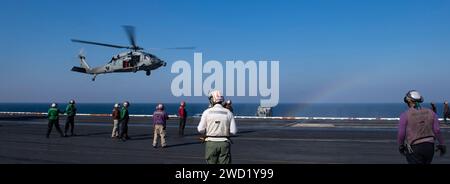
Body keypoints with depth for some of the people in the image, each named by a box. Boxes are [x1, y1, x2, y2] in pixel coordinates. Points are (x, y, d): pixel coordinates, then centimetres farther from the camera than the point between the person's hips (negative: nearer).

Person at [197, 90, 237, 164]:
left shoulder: (207, 112, -4)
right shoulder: (228, 113, 0)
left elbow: (201, 129, -5)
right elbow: (233, 131, -5)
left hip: (211, 143, 0)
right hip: (224, 143, 0)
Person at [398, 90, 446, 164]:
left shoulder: (405, 115, -9)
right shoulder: (430, 113, 3)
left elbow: (401, 134, -11)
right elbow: (437, 130, -2)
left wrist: (400, 146, 5)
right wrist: (441, 144, 10)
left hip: (414, 148, -5)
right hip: (429, 147, 5)